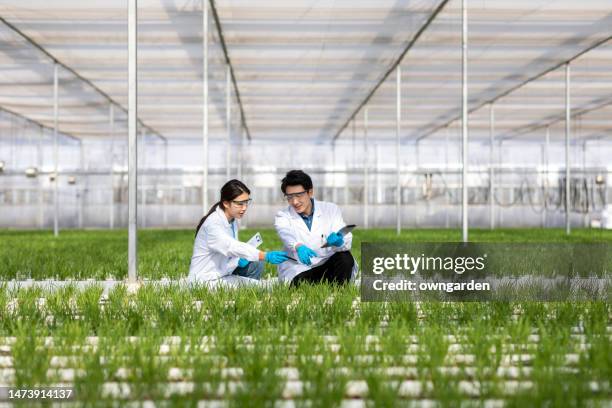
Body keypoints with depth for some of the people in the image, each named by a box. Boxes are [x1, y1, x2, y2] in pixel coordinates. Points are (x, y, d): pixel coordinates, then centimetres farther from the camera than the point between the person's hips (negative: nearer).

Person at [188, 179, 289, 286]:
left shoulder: (233, 221, 7)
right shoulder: (212, 223, -21)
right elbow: (231, 247, -37)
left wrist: (238, 261, -9)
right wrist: (266, 256, -47)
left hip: (222, 275, 9)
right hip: (205, 280, -9)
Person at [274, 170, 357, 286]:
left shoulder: (331, 210, 3)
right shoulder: (282, 216, 0)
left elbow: (347, 241, -11)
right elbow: (287, 236, -24)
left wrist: (339, 241, -37)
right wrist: (298, 247, -48)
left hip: (328, 265, 1)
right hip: (299, 271, -1)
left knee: (345, 257, -27)